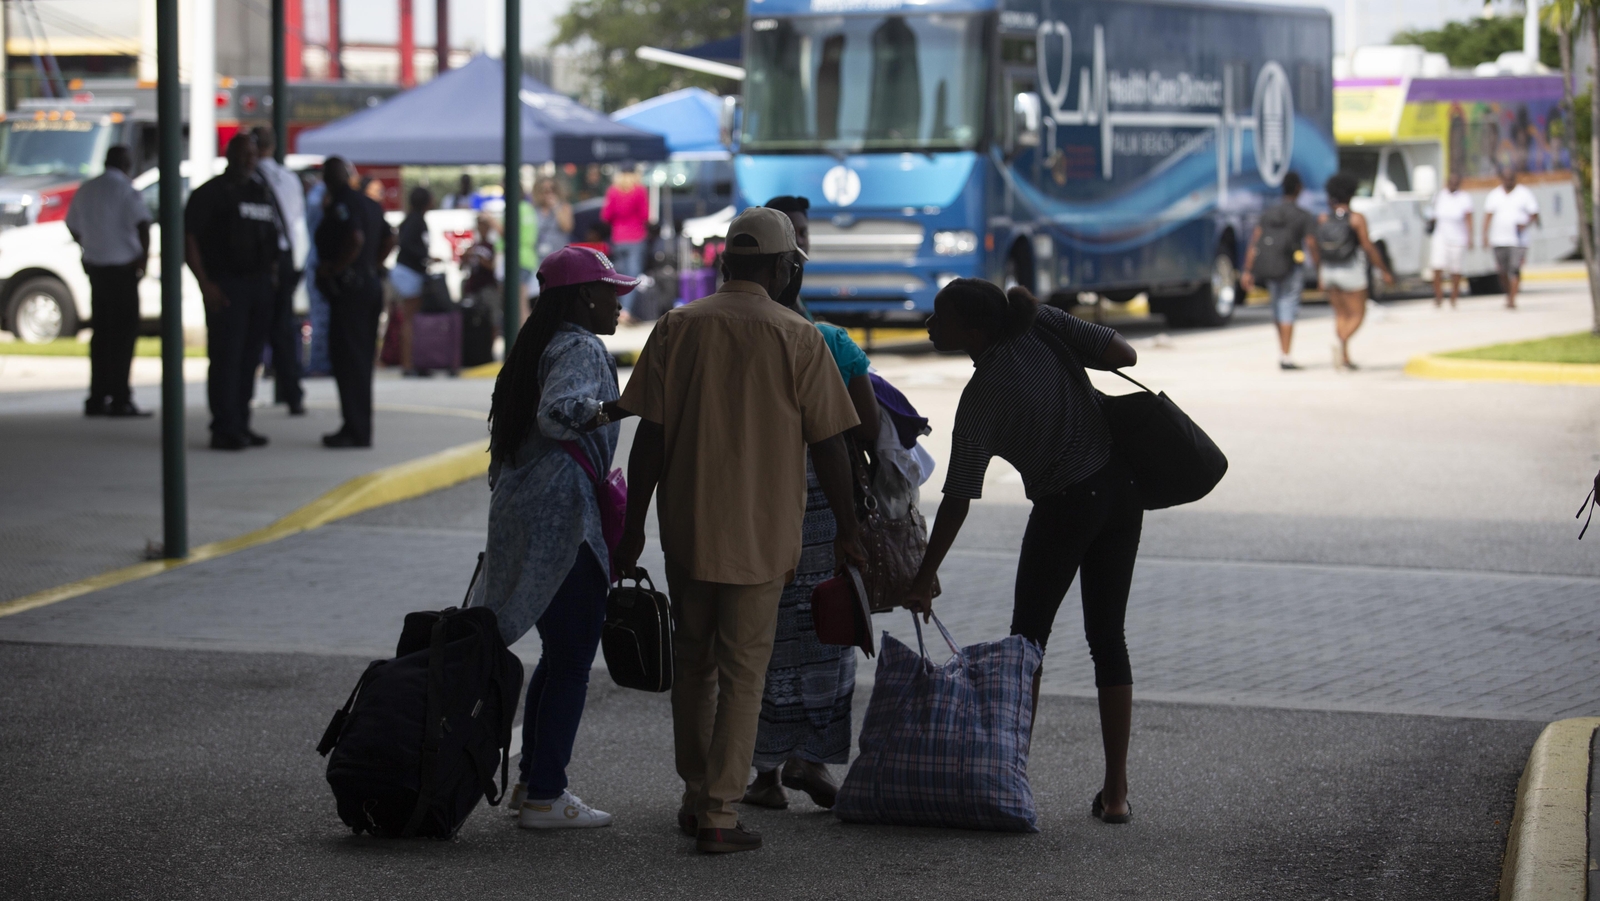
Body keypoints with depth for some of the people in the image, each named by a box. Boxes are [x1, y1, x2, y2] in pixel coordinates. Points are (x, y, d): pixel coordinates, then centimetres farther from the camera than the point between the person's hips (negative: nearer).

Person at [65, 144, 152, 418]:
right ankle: (120, 400, -6)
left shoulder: (86, 189, 11)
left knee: (102, 332, 12)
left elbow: (74, 228, 20)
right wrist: (144, 255, -14)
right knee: (124, 332, -3)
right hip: (122, 269, -7)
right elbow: (142, 223, -22)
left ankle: (97, 398, 12)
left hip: (95, 267, 7)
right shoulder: (126, 190, -11)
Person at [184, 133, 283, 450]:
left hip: (260, 285, 6)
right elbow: (188, 239, -8)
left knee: (249, 358, 7)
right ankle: (225, 430, -9)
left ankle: (241, 425, 14)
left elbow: (274, 236, 24)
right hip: (225, 288, -6)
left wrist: (273, 276, 12)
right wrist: (205, 284, -15)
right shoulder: (211, 193, -2)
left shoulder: (263, 192, 18)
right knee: (226, 358, -9)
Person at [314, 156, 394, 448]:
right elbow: (388, 240, 18)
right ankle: (359, 427, 18)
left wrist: (332, 269, -17)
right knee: (361, 358, 13)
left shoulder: (341, 205, -13)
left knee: (347, 359, -7)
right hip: (371, 285, 9)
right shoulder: (370, 204, 14)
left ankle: (356, 430, -8)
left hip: (348, 289, -9)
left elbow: (356, 239, -27)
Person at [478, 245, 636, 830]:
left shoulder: (535, 347, 18)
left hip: (523, 515, 10)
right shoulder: (580, 348, -11)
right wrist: (624, 405, -35)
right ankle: (545, 797, -4)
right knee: (573, 658, -5)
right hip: (565, 520, -10)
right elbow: (558, 412, -31)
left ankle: (532, 781, 22)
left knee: (558, 653, 18)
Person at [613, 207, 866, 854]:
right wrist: (846, 531, 6)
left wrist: (634, 527, 5)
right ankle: (720, 814, -1)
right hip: (761, 532, -3)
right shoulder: (798, 339, -6)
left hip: (685, 526, 3)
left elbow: (649, 437, -1)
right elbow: (828, 445, -5)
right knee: (743, 669, 2)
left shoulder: (676, 328, 0)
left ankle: (696, 798, 26)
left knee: (693, 660, 17)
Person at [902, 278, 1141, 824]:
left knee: (1028, 636, 8)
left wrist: (923, 580, -12)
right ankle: (1116, 792, 9)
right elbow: (1124, 356, -8)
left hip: (1065, 507, -6)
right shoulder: (1042, 324, -5)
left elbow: (958, 499, -17)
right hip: (1121, 492, 6)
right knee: (1107, 637, 9)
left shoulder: (982, 397, -17)